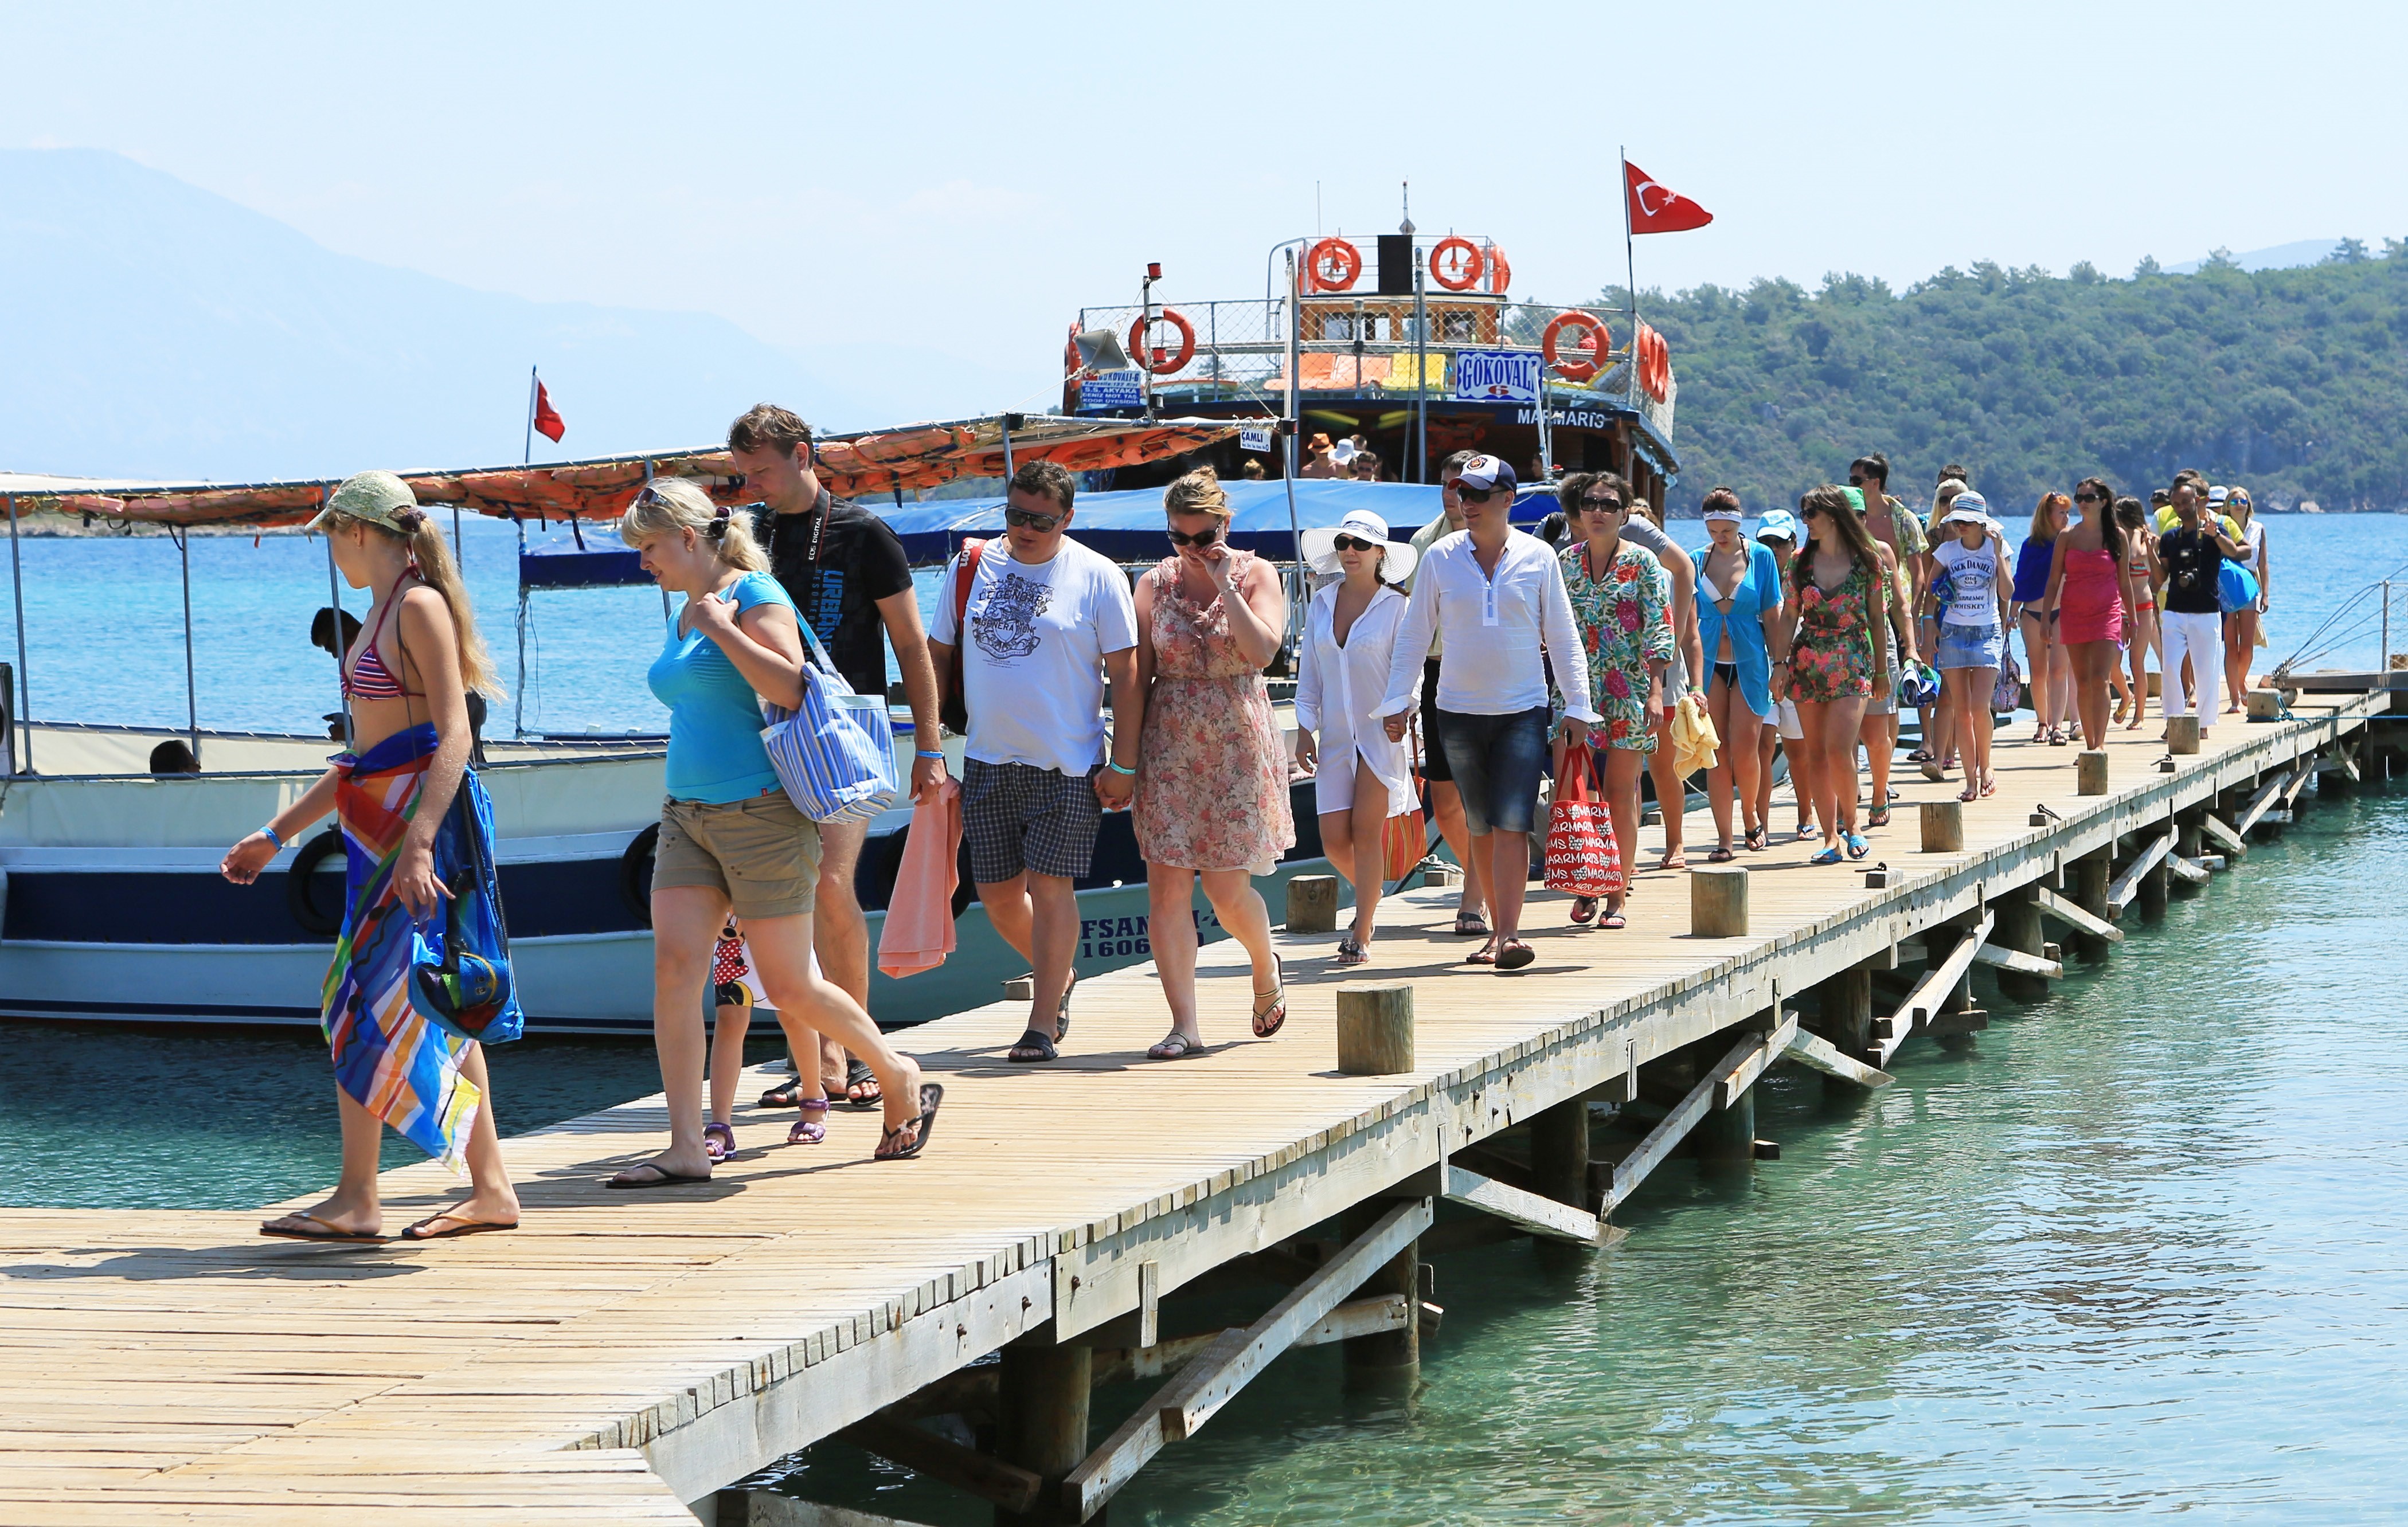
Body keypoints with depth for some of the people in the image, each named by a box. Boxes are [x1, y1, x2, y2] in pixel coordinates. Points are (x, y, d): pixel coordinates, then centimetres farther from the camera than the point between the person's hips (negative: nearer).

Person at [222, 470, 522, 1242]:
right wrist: (274, 835, 26)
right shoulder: (381, 615, 19)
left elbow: (454, 736, -19)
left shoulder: (420, 608, -10)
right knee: (429, 1010, 8)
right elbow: (361, 756, 24)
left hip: (423, 816, -9)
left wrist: (418, 843, -28)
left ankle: (357, 1200, -6)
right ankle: (491, 1190, 10)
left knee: (371, 1005, -9)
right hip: (379, 825, 10)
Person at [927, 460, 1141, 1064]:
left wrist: (1124, 765, -8)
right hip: (987, 763, 4)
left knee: (1050, 885, -6)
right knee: (996, 890, 8)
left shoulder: (1097, 577, -4)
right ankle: (1059, 976, 34)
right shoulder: (970, 568, 5)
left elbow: (1125, 675, -3)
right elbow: (938, 655, 13)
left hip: (1066, 765, -4)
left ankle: (1042, 1025, 0)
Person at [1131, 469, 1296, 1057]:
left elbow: (1263, 650, -15)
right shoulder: (1154, 584, 6)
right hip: (1169, 746, 2)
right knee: (1167, 885, -6)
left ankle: (1265, 966, 30)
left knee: (1226, 886, -3)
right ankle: (1184, 1024, -3)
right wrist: (1124, 751, 2)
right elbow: (1138, 675, 7)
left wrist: (1224, 585, -14)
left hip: (1238, 744, -2)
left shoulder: (1255, 574, 1)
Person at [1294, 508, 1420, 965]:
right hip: (1334, 736, 4)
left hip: (1380, 734, -4)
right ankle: (1370, 899, 29)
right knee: (1334, 839, -1)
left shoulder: (1395, 606, -3)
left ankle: (1361, 936, 2)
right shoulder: (1321, 605, 9)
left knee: (1366, 834, -6)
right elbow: (1309, 674, 12)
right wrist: (1305, 731, 6)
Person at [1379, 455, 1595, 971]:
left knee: (1512, 823, -12)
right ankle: (1498, 929, 18)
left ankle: (1508, 935, -16)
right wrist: (1398, 703, 4)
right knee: (1480, 828, 8)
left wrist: (1577, 708, 3)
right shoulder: (1440, 557, 2)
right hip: (1459, 711, 2)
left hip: (1523, 710, -2)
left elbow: (1563, 638, 6)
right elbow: (1413, 636, 8)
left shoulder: (1538, 558, 0)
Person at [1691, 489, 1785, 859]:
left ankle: (1752, 816, 19)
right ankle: (1724, 839, 2)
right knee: (1717, 755, -2)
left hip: (1750, 663, -1)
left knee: (1743, 751, -8)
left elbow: (1773, 617, 2)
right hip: (1709, 663, 1)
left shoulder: (1760, 557, 1)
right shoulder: (1697, 560, 4)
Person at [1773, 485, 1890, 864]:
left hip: (1852, 665, -3)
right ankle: (1831, 838, 7)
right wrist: (1780, 663, 2)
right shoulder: (1802, 562, 7)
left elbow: (1876, 618, 6)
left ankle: (1850, 823, 4)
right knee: (1817, 755, 1)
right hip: (1807, 664, 3)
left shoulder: (1867, 562, 0)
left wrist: (1882, 670, 8)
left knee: (1839, 750, -17)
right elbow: (1789, 615, 10)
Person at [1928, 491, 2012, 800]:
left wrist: (1997, 553, -14)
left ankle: (1985, 766, 7)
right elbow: (1931, 593, 9)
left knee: (1979, 707, -15)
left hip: (1988, 632, -2)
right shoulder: (1946, 551, 3)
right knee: (1961, 710, -1)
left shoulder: (1995, 548, 0)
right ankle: (1971, 779, 6)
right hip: (1953, 633, 2)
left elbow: (2006, 593, -9)